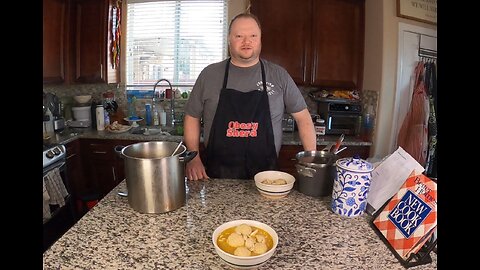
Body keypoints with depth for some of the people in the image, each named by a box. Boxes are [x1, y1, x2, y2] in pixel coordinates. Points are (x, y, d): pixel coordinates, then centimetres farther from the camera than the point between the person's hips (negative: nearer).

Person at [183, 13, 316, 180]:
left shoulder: (279, 76, 0)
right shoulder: (210, 74, 1)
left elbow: (302, 116, 4)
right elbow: (192, 117, 7)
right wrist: (194, 158, -3)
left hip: (265, 175, 0)